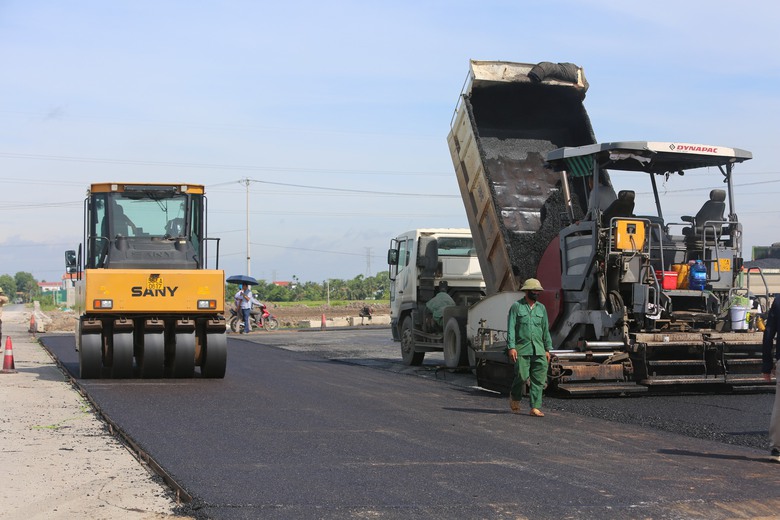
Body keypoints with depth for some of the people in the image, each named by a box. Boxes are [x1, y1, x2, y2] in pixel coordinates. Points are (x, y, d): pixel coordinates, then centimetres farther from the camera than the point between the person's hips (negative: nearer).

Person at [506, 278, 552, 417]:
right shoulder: (516, 306, 1)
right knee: (522, 376, -9)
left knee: (539, 379, -4)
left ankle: (535, 408, -1)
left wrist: (548, 349, 12)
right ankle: (515, 397, 21)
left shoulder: (541, 308, 14)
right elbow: (511, 328, -4)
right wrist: (511, 347, -12)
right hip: (522, 349, -4)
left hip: (538, 349, 4)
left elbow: (546, 330, 17)